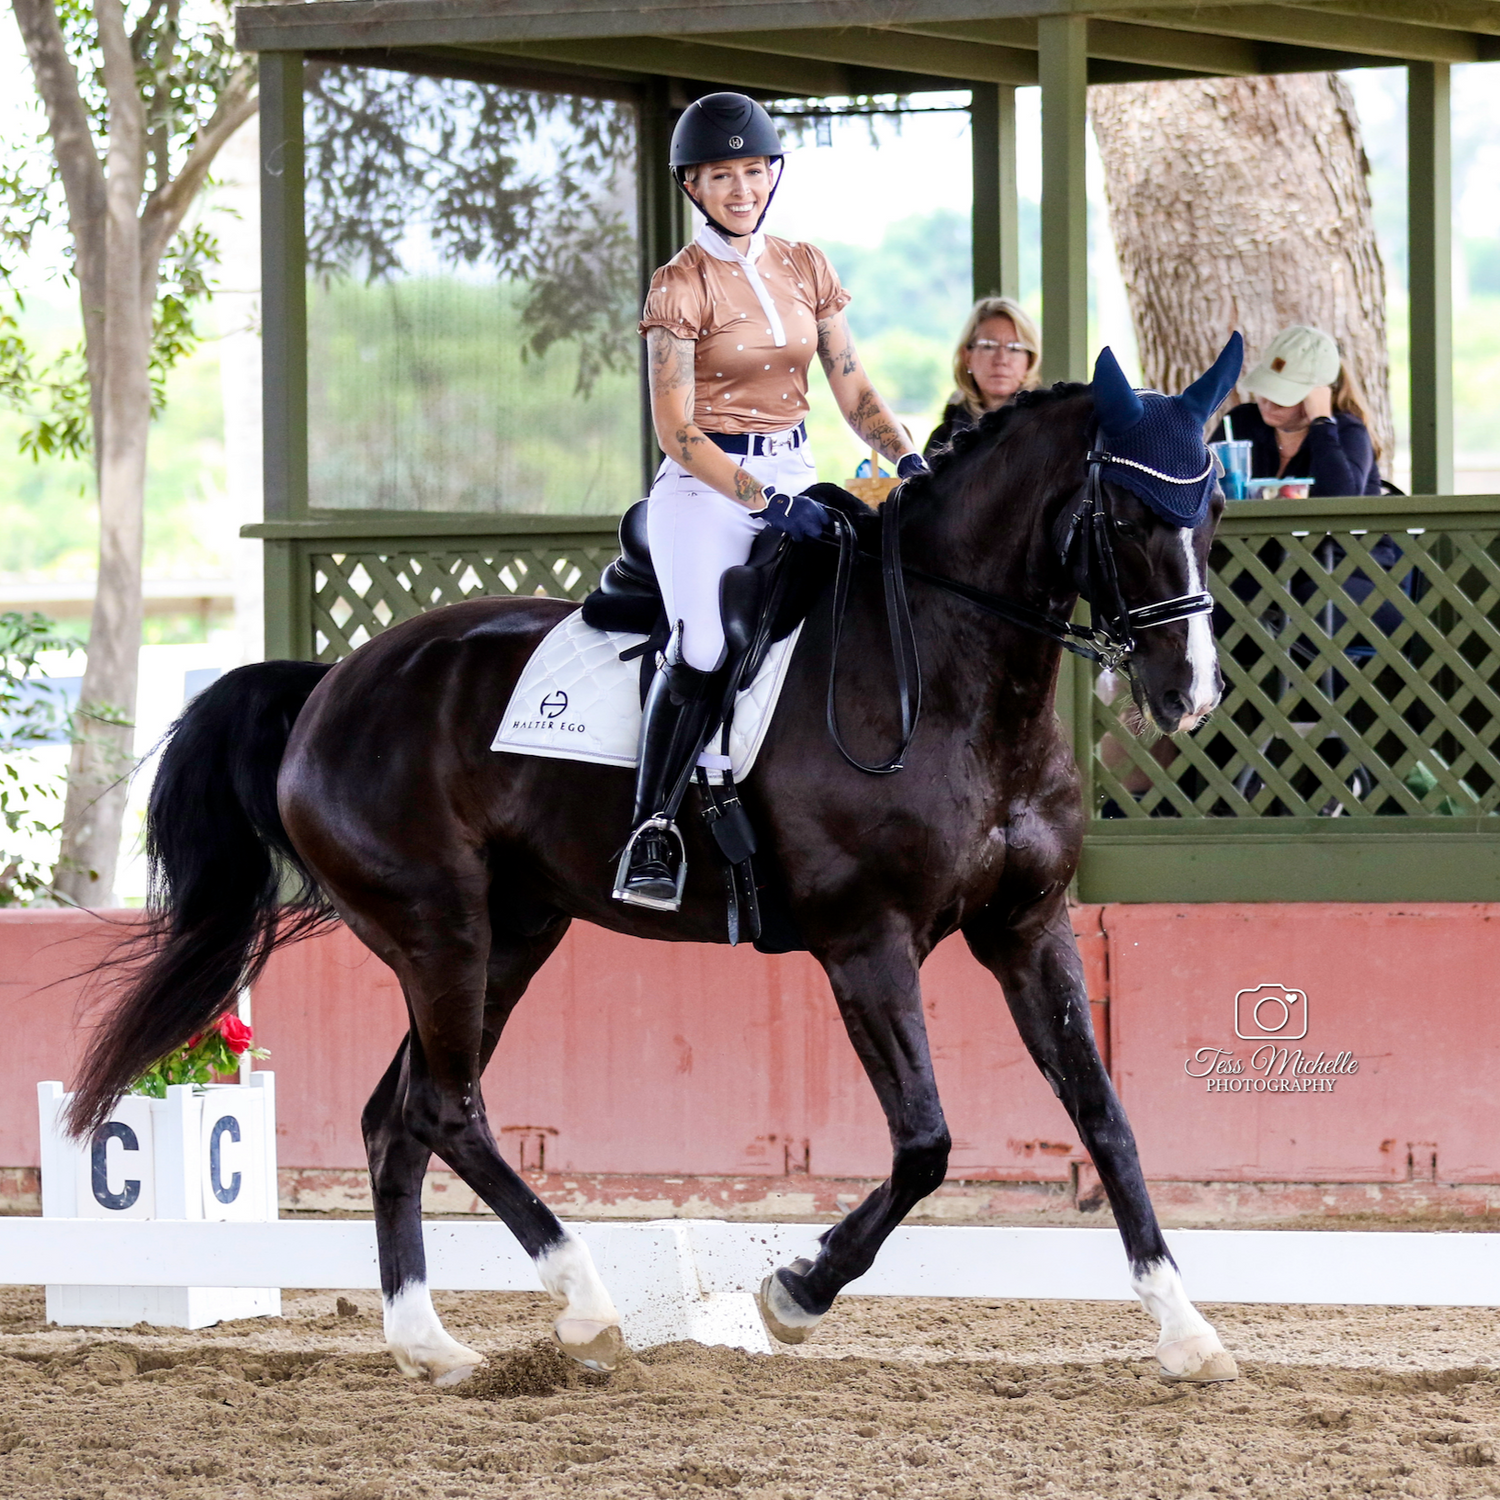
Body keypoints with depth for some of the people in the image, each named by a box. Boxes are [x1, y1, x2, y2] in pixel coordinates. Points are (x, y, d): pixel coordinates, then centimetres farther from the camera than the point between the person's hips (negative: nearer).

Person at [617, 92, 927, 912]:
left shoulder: (805, 268, 12)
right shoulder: (681, 285, -5)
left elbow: (852, 389, 13)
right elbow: (675, 429, -10)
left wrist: (908, 460, -6)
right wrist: (764, 504, -20)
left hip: (795, 474, 6)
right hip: (706, 485, -6)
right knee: (703, 644, -27)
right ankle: (651, 835, -19)